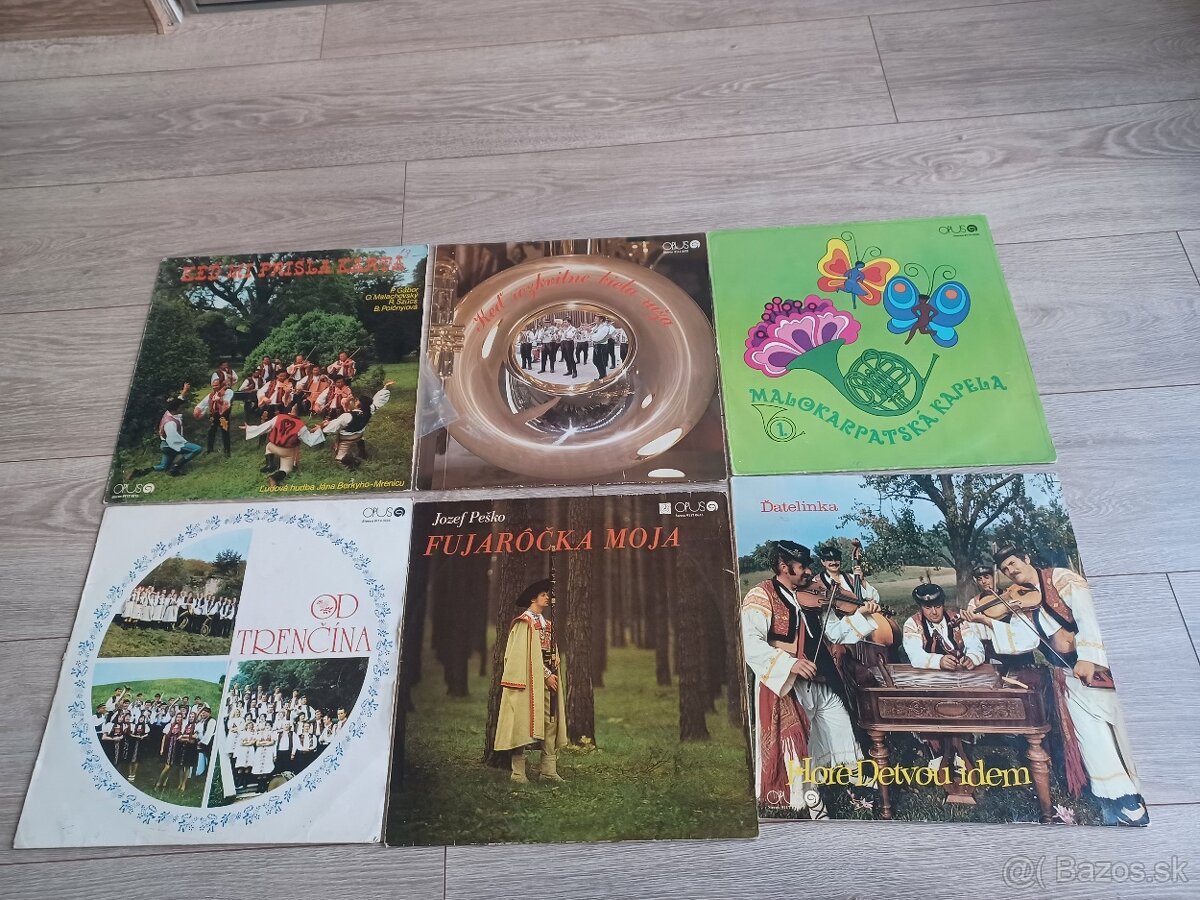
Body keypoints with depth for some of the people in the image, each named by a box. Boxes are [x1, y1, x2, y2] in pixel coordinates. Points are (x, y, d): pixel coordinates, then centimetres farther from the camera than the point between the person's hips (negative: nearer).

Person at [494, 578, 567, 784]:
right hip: (528, 680, -8)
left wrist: (553, 675, 5)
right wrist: (546, 675, -14)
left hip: (547, 679, 8)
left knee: (550, 722, 4)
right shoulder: (524, 622, -6)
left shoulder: (546, 624, 18)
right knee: (523, 723, -5)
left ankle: (548, 770, 8)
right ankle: (518, 772, 0)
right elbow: (529, 654, -13)